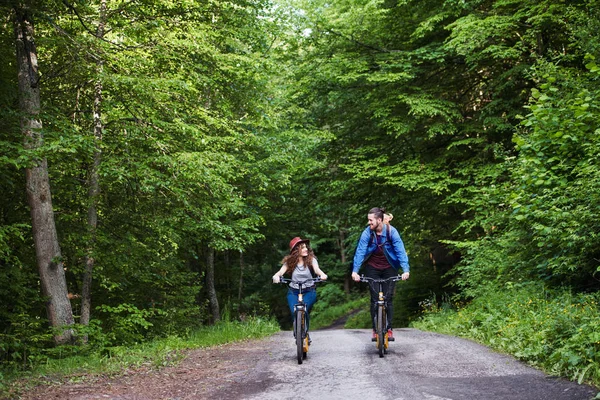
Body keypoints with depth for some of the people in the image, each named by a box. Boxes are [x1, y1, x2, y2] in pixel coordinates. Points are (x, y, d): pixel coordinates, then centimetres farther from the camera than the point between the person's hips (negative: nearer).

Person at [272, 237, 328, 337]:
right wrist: (276, 276, -42)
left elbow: (316, 269, -23)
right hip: (293, 292, 1)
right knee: (294, 312, -20)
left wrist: (322, 274, -47)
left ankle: (305, 331, 1)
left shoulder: (311, 259, -5)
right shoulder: (289, 262, -2)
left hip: (309, 291, -1)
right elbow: (281, 271, -17)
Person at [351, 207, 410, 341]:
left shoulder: (391, 231, -19)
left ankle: (389, 329, 7)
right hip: (372, 268, 1)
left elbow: (400, 251, -23)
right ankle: (376, 330, 6)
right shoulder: (367, 233, -16)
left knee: (388, 298, -2)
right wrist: (355, 270, -30)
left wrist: (406, 269, -33)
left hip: (389, 268, -1)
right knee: (375, 299, -2)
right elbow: (360, 251, -21)